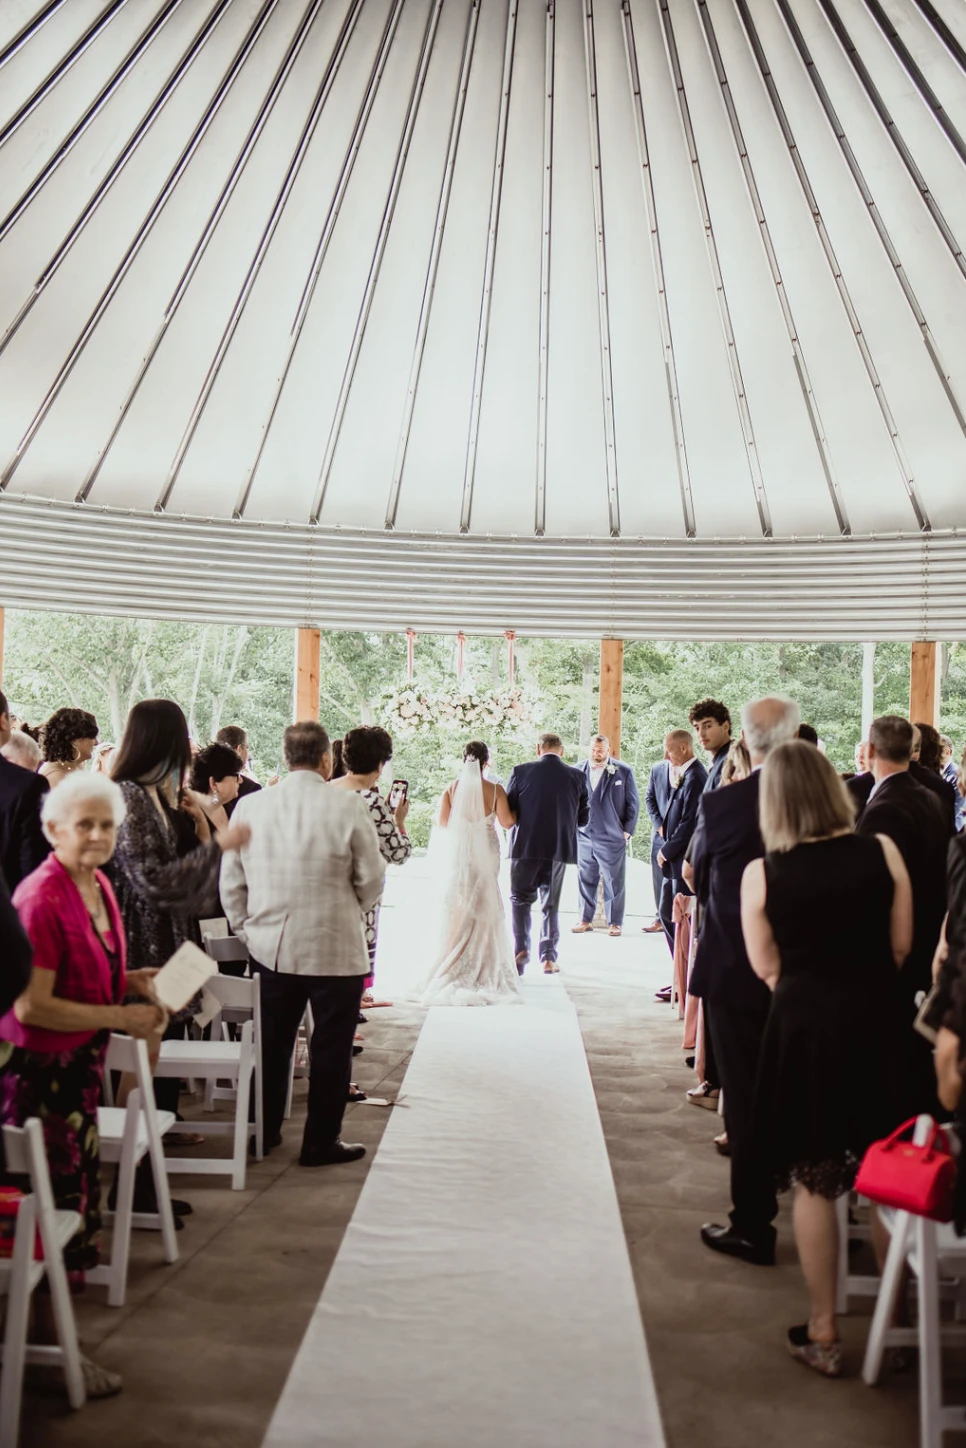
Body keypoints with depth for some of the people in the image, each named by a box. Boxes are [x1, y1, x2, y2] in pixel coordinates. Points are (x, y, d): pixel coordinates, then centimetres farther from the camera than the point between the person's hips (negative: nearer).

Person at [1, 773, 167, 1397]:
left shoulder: (98, 885, 5)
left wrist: (132, 980, 3)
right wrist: (121, 1017, -20)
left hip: (80, 1063, 8)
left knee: (75, 1191, 16)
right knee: (57, 1199, 2)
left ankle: (52, 1319, 32)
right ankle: (52, 1343, 18)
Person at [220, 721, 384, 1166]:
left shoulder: (250, 805, -3)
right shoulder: (348, 805, -12)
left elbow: (230, 882, 3)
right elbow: (371, 879, -5)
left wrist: (246, 930, 15)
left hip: (270, 948, 4)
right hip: (335, 950, -3)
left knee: (272, 1045, 18)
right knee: (330, 1048, 10)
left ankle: (264, 1131, 30)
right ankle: (320, 1143, 18)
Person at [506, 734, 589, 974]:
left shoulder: (520, 772, -6)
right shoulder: (576, 776, -1)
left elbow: (508, 812, -2)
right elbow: (584, 818, 4)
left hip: (526, 846, -2)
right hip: (560, 848, 2)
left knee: (520, 899, 12)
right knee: (551, 904, 14)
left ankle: (521, 948, -6)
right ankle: (548, 958, 10)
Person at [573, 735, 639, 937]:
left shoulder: (624, 772, 0)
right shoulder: (578, 771, 5)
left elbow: (633, 803, 3)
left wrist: (627, 830, -2)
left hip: (612, 837, -2)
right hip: (584, 835, 3)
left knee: (614, 882, 3)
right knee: (585, 880, 8)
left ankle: (615, 922, 11)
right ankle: (585, 919, 19)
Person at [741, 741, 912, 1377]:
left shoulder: (761, 875, -11)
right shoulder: (882, 851, -7)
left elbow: (767, 968, -4)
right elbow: (901, 945, 0)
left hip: (804, 1029, -2)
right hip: (876, 1020, 2)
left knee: (814, 1183, 10)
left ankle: (824, 1334, 19)